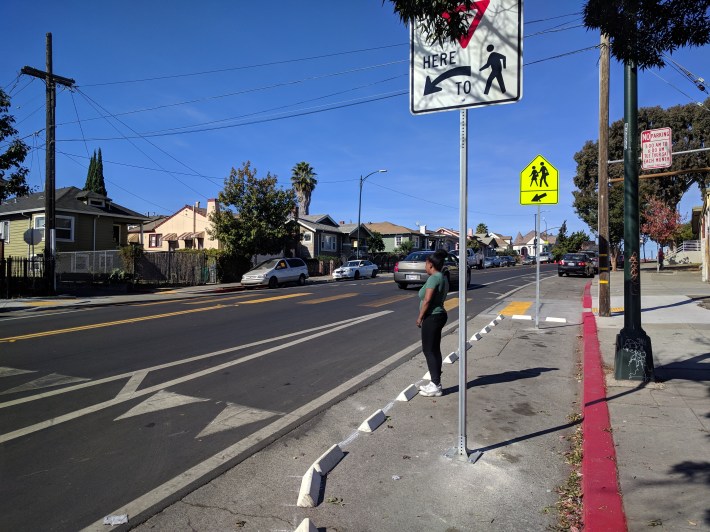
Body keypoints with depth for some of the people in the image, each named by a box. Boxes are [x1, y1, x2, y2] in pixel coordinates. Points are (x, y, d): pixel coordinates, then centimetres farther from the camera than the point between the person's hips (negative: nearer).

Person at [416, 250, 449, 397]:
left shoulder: (434, 278, -17)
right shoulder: (442, 278, 13)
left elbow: (427, 300, -22)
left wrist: (420, 317, -12)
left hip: (432, 317, -10)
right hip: (439, 315, 10)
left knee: (429, 351, -3)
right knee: (435, 350, 15)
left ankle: (436, 387, 2)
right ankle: (435, 383, 23)